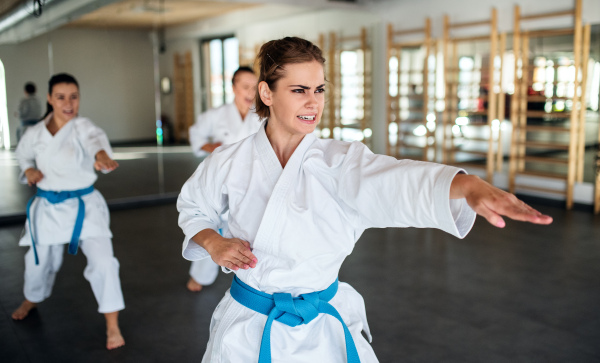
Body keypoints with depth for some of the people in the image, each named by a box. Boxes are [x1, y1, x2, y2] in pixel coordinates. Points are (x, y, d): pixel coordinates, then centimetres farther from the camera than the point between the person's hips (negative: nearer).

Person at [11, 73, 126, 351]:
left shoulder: (82, 127, -14)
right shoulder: (35, 133, -3)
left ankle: (112, 327, 1)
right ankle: (31, 301, 55)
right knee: (40, 260, 20)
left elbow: (96, 138, -39)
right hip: (48, 208, 4)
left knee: (102, 260, -15)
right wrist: (28, 170, -5)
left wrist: (101, 155, -63)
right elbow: (23, 153, 19)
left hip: (84, 206, -3)